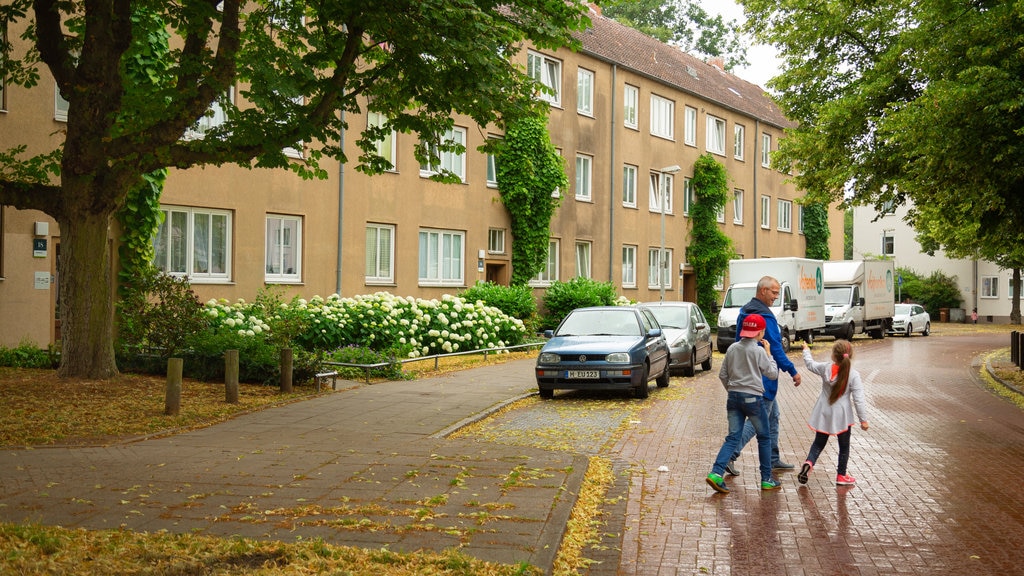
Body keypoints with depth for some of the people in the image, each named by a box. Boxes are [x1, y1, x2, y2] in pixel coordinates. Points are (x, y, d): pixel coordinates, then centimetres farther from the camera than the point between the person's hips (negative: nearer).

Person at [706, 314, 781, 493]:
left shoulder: (732, 348, 5)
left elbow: (722, 375, 10)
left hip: (734, 397, 5)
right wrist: (768, 353, 7)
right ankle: (767, 479, 17)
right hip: (753, 398, -5)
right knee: (764, 438, 11)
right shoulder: (758, 351, -10)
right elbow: (773, 373, -1)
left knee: (732, 437, 5)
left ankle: (716, 472, -11)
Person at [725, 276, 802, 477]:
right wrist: (793, 371, -13)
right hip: (764, 375, -10)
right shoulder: (765, 316, -19)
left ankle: (774, 459, 24)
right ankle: (730, 455, -12)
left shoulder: (744, 313, 11)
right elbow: (775, 349, -19)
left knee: (773, 416, 18)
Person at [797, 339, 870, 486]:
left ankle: (809, 462, -6)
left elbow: (810, 364, 13)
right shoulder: (853, 375, -17)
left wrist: (806, 351, 31)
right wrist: (863, 419, -9)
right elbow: (859, 399, -16)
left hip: (824, 414, 3)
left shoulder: (825, 368, -9)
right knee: (844, 446, 15)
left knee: (819, 442, 17)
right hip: (842, 416, -2)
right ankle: (841, 475, 23)